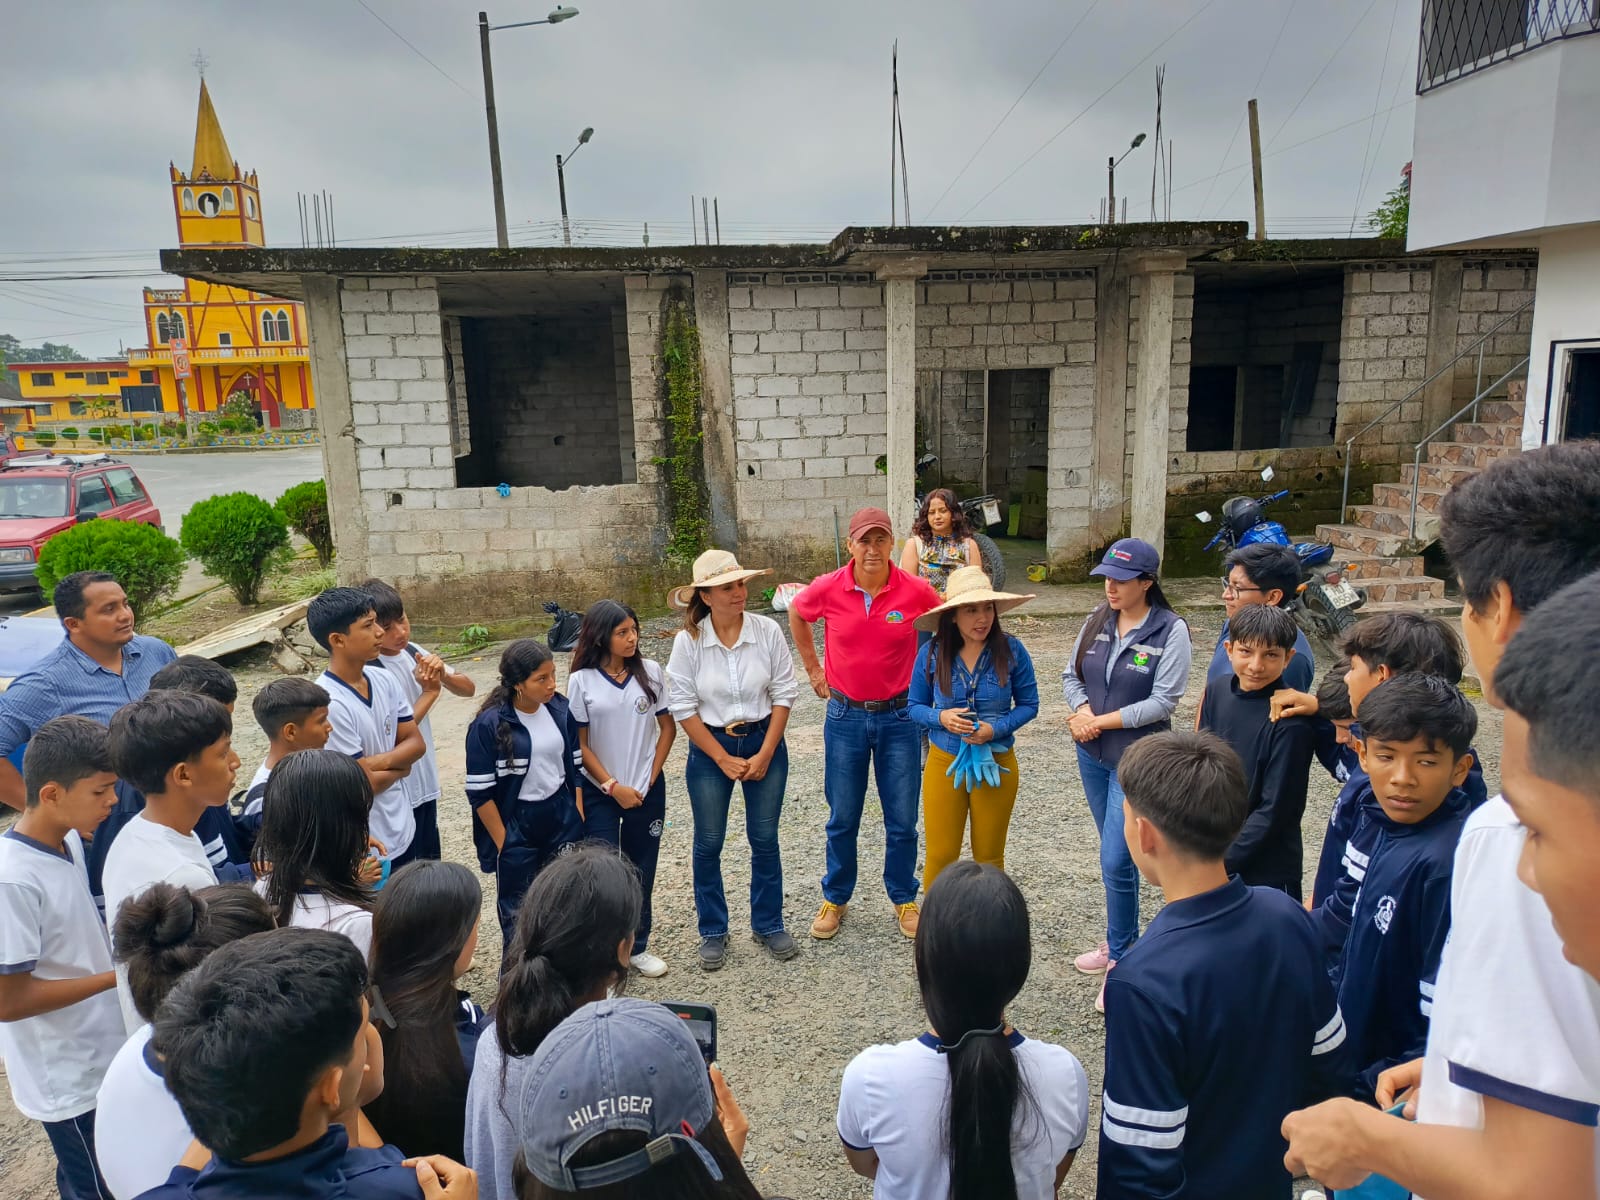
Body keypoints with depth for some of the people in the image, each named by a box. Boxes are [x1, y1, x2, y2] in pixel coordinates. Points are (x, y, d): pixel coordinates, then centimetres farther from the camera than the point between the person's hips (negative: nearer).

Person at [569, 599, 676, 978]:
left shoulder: (650, 671, -3)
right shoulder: (581, 681, -8)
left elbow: (668, 727, 4)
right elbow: (580, 744, -6)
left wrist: (651, 777, -2)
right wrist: (613, 786, -9)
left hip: (647, 790, 2)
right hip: (600, 792, -2)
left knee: (641, 873, 11)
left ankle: (638, 947, 27)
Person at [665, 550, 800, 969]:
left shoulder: (767, 631, -10)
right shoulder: (688, 640, -13)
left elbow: (784, 693, -6)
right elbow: (683, 706, -10)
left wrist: (765, 754, -10)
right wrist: (723, 759, -11)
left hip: (764, 742, 1)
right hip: (710, 747, -1)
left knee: (765, 839, 10)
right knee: (708, 844, 9)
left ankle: (768, 924, 29)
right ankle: (713, 932, 26)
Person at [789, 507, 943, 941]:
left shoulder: (916, 590, -12)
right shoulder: (828, 589, -10)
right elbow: (796, 614, 11)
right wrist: (813, 669, 12)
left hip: (899, 717, 0)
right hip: (845, 717, 1)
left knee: (902, 820, 9)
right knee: (842, 819, 12)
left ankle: (904, 899, 29)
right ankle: (835, 899, 30)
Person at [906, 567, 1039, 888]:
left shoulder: (1011, 651, -11)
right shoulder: (931, 654, -10)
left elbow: (1028, 704, -2)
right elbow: (916, 707, 1)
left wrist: (996, 729, -19)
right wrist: (941, 718, -20)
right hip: (943, 764, 0)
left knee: (989, 859, 16)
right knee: (940, 856, 7)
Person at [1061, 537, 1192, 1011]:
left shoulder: (1171, 630, -13)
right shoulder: (1097, 621, 2)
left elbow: (1164, 701, -17)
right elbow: (1071, 675, 7)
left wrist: (1102, 721, -17)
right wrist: (1082, 710, -13)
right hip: (1092, 756, 6)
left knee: (1116, 861, -7)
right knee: (1116, 853, 18)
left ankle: (1120, 959, 10)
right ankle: (1121, 940, 34)